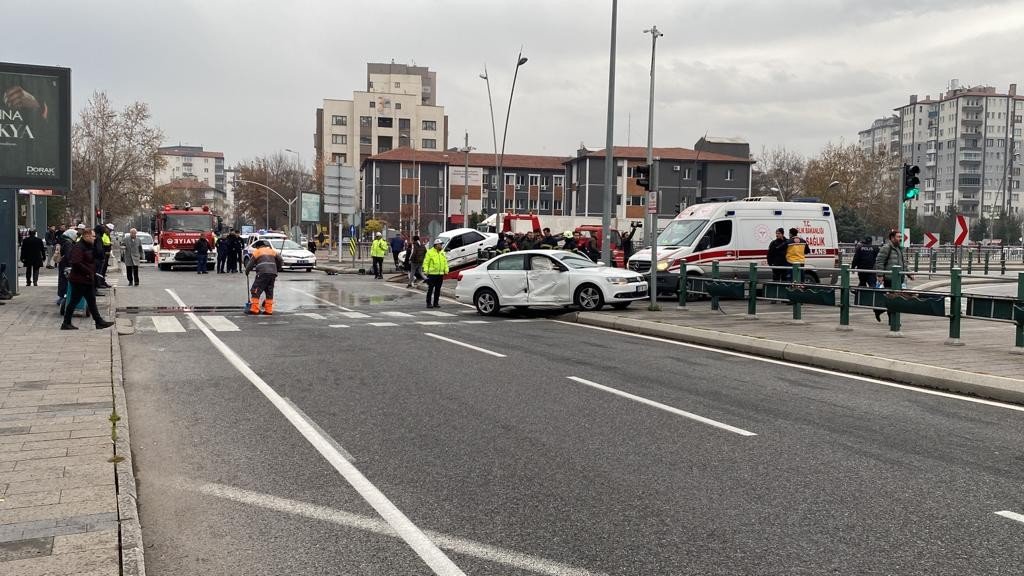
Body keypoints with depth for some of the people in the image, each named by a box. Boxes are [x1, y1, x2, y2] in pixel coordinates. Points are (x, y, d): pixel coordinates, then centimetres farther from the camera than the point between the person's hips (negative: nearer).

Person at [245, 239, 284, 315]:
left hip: (263, 273, -5)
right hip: (273, 274, 5)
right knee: (269, 292, 11)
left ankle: (254, 309, -7)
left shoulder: (257, 251, 9)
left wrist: (246, 271, 23)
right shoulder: (272, 251, 22)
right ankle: (269, 310, 9)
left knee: (256, 291, -1)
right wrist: (276, 270, 28)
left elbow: (250, 263, 7)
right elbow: (281, 262, 18)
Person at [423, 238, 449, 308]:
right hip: (432, 274, -5)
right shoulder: (430, 252, -4)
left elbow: (445, 262, 16)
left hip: (440, 274, 5)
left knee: (438, 289, 8)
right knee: (430, 289, -3)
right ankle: (429, 303, 2)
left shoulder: (442, 253, 13)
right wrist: (426, 270, -16)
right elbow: (426, 262, -6)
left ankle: (436, 303, 15)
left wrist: (446, 270, 4)